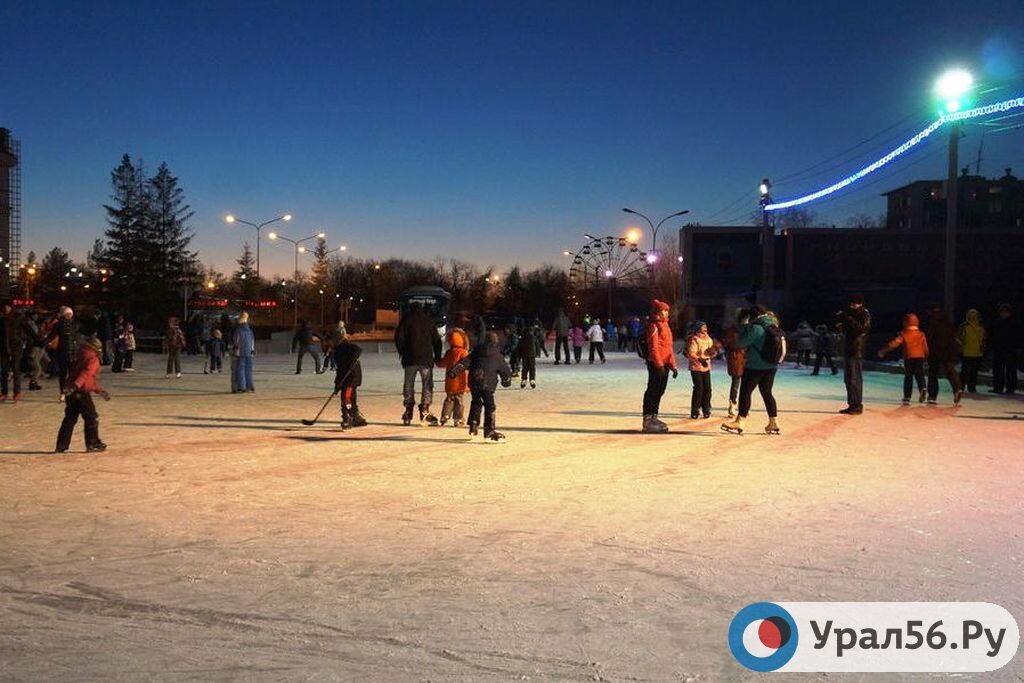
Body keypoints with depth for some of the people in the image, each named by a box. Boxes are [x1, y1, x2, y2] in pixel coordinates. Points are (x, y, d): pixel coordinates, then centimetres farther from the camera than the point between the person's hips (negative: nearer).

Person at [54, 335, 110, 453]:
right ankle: (93, 444, 6)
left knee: (70, 419, 13)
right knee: (91, 418, 3)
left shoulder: (80, 359, 23)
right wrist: (75, 386, -35)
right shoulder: (93, 359, -5)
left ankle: (61, 446, 13)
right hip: (82, 393, -8)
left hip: (71, 393, 8)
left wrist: (100, 390, 36)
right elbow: (86, 374, -22)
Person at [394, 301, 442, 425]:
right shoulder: (429, 321, 7)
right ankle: (425, 414, -8)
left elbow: (399, 337, -2)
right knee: (427, 385, 2)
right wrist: (437, 356, 12)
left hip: (410, 359, 0)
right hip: (426, 359, 0)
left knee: (408, 385, 9)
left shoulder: (406, 320, 3)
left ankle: (408, 415, 7)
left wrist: (402, 352, 10)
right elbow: (436, 340, 6)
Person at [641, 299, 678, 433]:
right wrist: (659, 365, -22)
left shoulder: (664, 325, 19)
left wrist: (673, 366, 20)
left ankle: (653, 417, 22)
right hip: (656, 363, -10)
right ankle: (647, 421, -6)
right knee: (653, 391, -8)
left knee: (659, 391, 13)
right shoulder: (654, 325, -11)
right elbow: (653, 347, -18)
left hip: (664, 364, 10)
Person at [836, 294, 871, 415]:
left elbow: (862, 328, -24)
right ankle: (851, 405, 16)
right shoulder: (851, 314, 17)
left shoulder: (865, 316, -6)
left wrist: (848, 319, -23)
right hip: (847, 350, 8)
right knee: (848, 380, 10)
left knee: (855, 379, -8)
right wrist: (841, 326, 4)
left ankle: (858, 405, -4)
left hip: (857, 352, -8)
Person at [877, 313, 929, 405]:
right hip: (920, 357, 2)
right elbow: (925, 348, 9)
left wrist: (883, 351, -5)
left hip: (909, 358, -2)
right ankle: (922, 389, -19)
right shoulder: (921, 334, 7)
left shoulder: (904, 334, -3)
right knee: (919, 375, 11)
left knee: (908, 377, 6)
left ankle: (907, 398, 6)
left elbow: (894, 343, -9)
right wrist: (926, 357, 25)